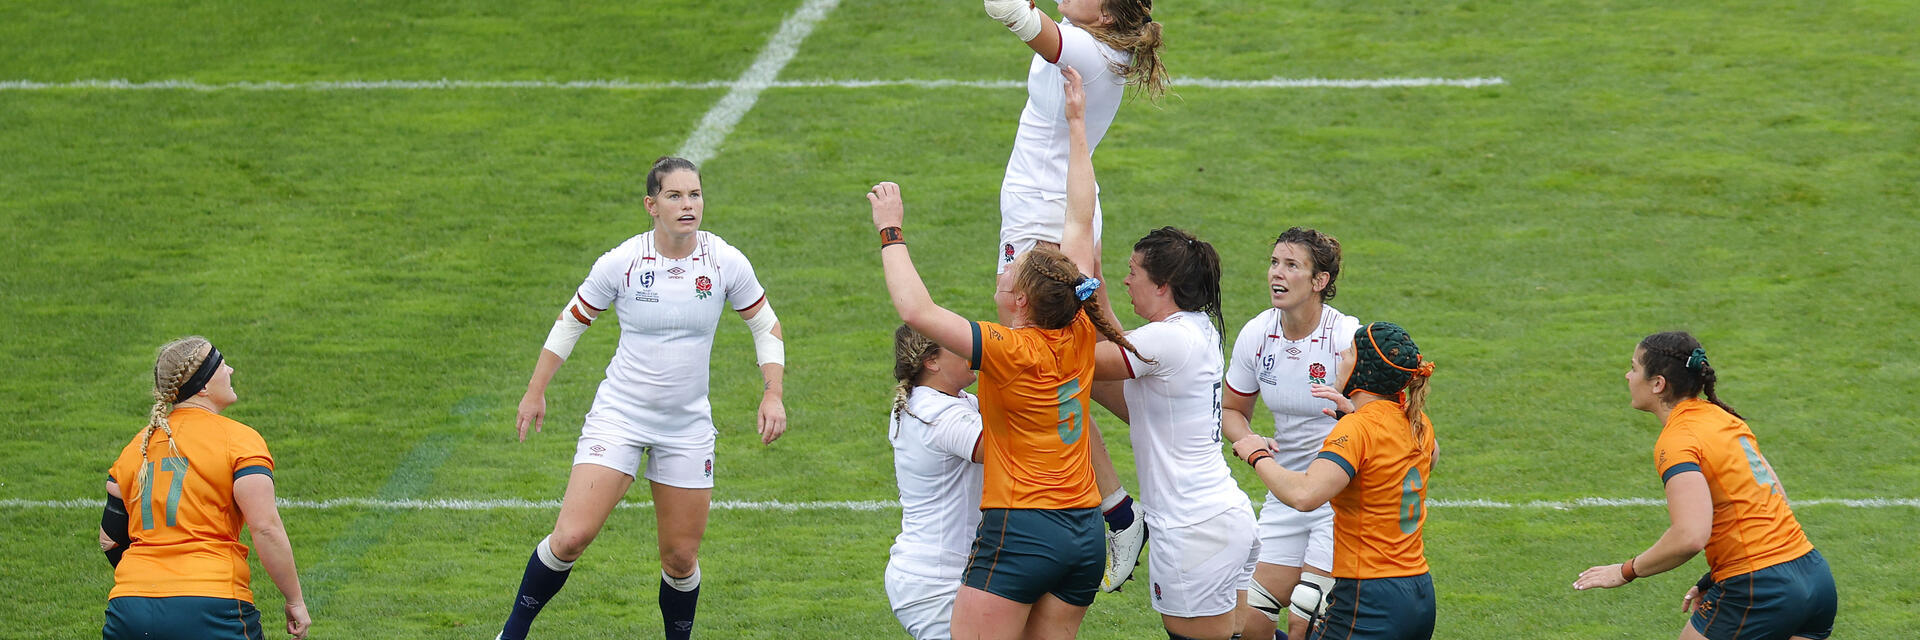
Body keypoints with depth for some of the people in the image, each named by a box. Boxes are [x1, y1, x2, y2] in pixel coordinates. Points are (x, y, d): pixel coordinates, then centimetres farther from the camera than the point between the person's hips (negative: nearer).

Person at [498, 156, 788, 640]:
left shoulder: (726, 263, -7)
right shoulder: (620, 263, -11)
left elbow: (766, 326, 8)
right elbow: (570, 322, 5)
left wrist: (773, 393, -4)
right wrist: (536, 392, 8)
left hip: (687, 427, 2)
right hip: (619, 415, -2)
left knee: (681, 557, 4)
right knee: (571, 538, -14)